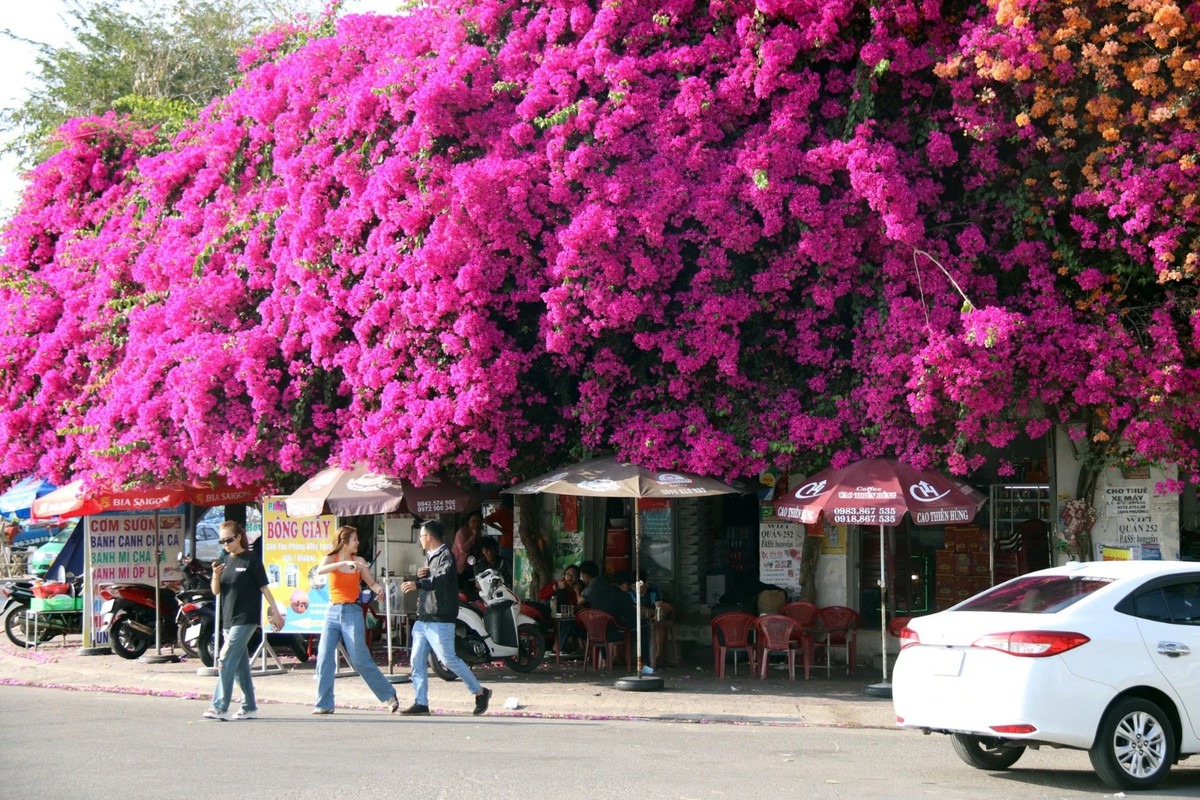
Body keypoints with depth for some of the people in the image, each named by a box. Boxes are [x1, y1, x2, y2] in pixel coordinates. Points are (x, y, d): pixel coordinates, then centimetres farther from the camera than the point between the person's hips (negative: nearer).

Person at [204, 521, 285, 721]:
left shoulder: (251, 561, -6)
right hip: (228, 619, 7)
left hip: (246, 619, -7)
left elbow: (264, 587, -3)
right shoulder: (223, 561, 10)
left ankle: (219, 707, -17)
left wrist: (275, 611, -4)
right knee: (240, 664, 11)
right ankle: (249, 707, 18)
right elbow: (216, 591, 8)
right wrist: (215, 576, -12)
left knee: (226, 661, -14)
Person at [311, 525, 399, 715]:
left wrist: (378, 588, -15)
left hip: (352, 613, -1)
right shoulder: (331, 559, 2)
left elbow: (372, 583, 9)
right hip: (333, 613, 1)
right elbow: (320, 571, -20)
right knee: (324, 659, -4)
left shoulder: (359, 561, 5)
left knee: (360, 660, -4)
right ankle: (324, 704, 3)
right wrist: (345, 564, -32)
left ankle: (389, 695, 7)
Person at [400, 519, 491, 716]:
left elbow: (443, 578, -30)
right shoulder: (429, 557, 20)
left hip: (440, 620, -9)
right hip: (423, 619, 9)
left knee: (449, 659, -8)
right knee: (417, 660, 3)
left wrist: (418, 584, -44)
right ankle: (421, 703, 5)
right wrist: (419, 575, 5)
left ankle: (480, 692, 4)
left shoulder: (445, 556, -11)